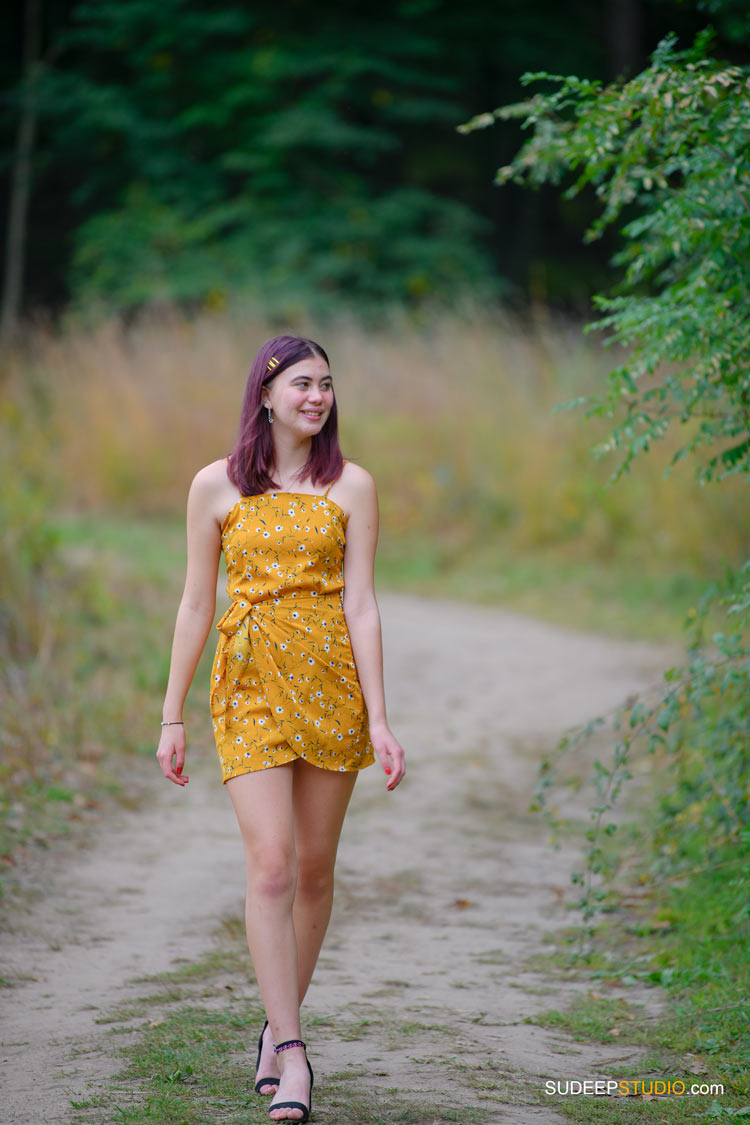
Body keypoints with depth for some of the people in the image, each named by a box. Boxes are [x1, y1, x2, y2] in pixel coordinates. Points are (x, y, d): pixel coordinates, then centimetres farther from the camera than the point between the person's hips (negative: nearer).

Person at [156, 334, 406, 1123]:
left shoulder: (350, 486, 4)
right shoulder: (216, 486, 3)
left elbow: (359, 603, 0)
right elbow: (196, 604, 6)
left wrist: (378, 718, -6)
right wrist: (172, 716, 5)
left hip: (330, 680, 2)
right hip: (251, 686, -1)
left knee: (315, 868, 8)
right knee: (270, 865, -13)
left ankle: (279, 1027, 26)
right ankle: (291, 1056, -12)